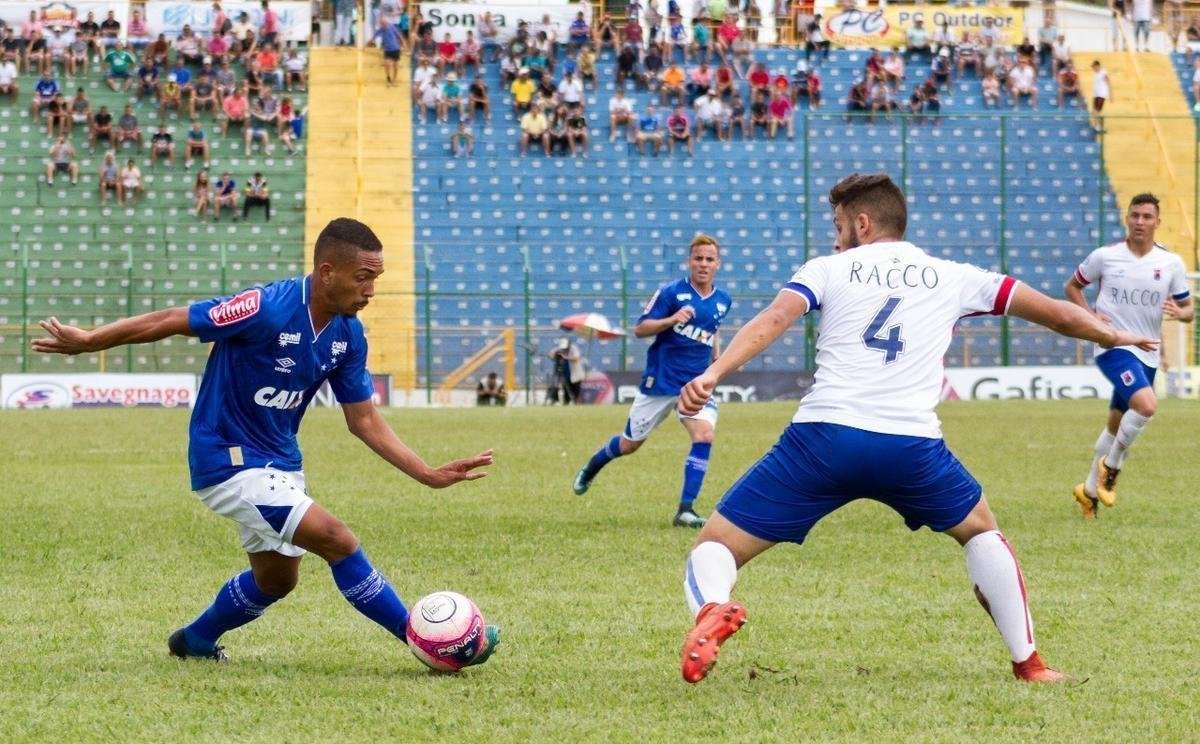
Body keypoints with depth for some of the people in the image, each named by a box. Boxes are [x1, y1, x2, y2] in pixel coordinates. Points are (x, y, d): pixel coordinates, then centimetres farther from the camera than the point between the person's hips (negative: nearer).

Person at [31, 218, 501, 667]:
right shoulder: (267, 309, -27)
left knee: (276, 578, 21)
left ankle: (195, 640, 42)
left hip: (280, 462, 9)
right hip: (228, 460, -9)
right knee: (338, 541, -17)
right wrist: (86, 341, -14)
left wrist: (429, 475, -4)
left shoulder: (349, 335, -4)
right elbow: (169, 322, -20)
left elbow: (364, 420, 4)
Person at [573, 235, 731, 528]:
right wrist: (672, 320, -27)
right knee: (629, 445, 11)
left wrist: (716, 353, 12)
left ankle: (686, 510, -19)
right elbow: (640, 329, -12)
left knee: (704, 434, -23)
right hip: (660, 381, -3)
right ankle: (590, 468, 45)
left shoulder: (723, 301, 5)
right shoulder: (670, 292, -11)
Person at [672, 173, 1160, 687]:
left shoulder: (829, 269, 15)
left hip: (821, 437, -2)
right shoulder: (951, 278, 20)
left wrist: (713, 373, -15)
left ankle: (712, 610, -30)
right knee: (981, 531, 31)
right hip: (911, 447, 2)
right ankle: (1028, 665, 28)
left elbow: (773, 320, -4)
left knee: (714, 547, 5)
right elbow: (1056, 315, 25)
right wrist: (1113, 336, 43)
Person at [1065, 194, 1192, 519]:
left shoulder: (1171, 263, 1)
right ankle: (1111, 466, -5)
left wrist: (1179, 312, -17)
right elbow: (1072, 286, 9)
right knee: (1146, 405, -28)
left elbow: (1188, 310, 7)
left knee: (1117, 425, 15)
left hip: (1147, 354, 5)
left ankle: (1090, 489, 34)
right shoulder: (1104, 256, -5)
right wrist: (1089, 316, -8)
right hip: (1113, 346, -5)